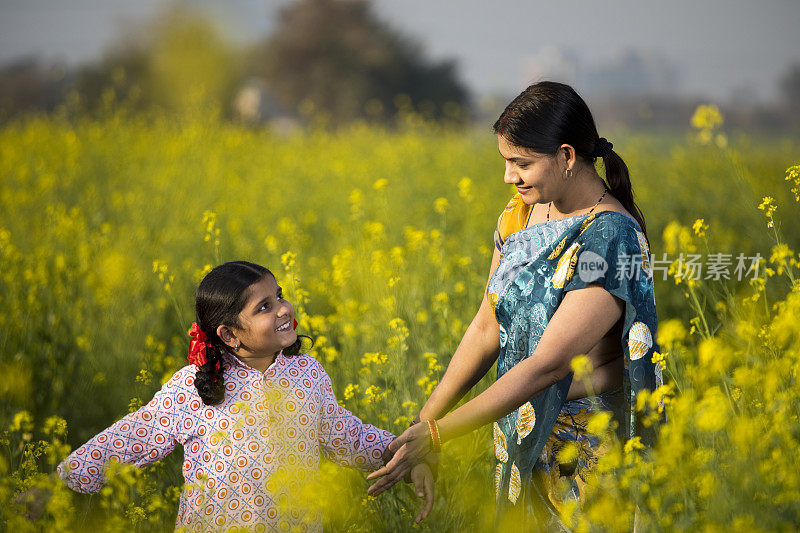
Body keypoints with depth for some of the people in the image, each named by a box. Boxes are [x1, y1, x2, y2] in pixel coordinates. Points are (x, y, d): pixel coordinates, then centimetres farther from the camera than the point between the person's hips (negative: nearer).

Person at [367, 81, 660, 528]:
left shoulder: (611, 240, -23)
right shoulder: (523, 212, 1)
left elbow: (547, 364, -27)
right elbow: (487, 330, 4)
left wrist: (437, 435, -27)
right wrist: (423, 421, -4)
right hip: (521, 442, 7)